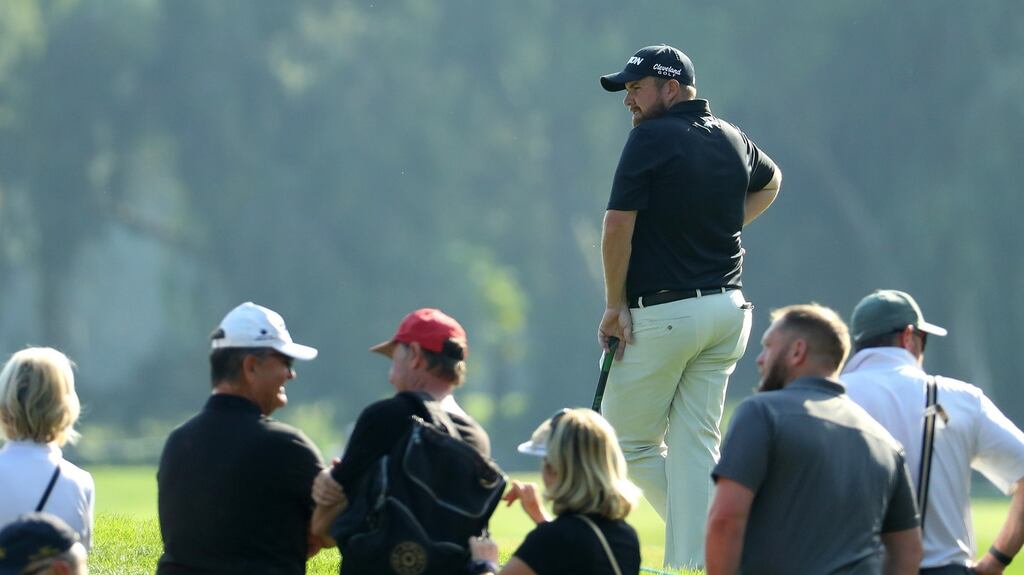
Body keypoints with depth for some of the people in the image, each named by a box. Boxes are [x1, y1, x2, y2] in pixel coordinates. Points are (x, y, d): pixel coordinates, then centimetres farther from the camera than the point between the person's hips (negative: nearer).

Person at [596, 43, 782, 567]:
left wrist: (614, 305, -7)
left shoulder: (652, 138, -11)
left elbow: (619, 225, -15)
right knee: (695, 443, 7)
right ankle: (693, 561, 2)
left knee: (630, 441, 5)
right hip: (728, 307, 7)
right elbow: (769, 182, 33)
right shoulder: (732, 140, 11)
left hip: (665, 313, -7)